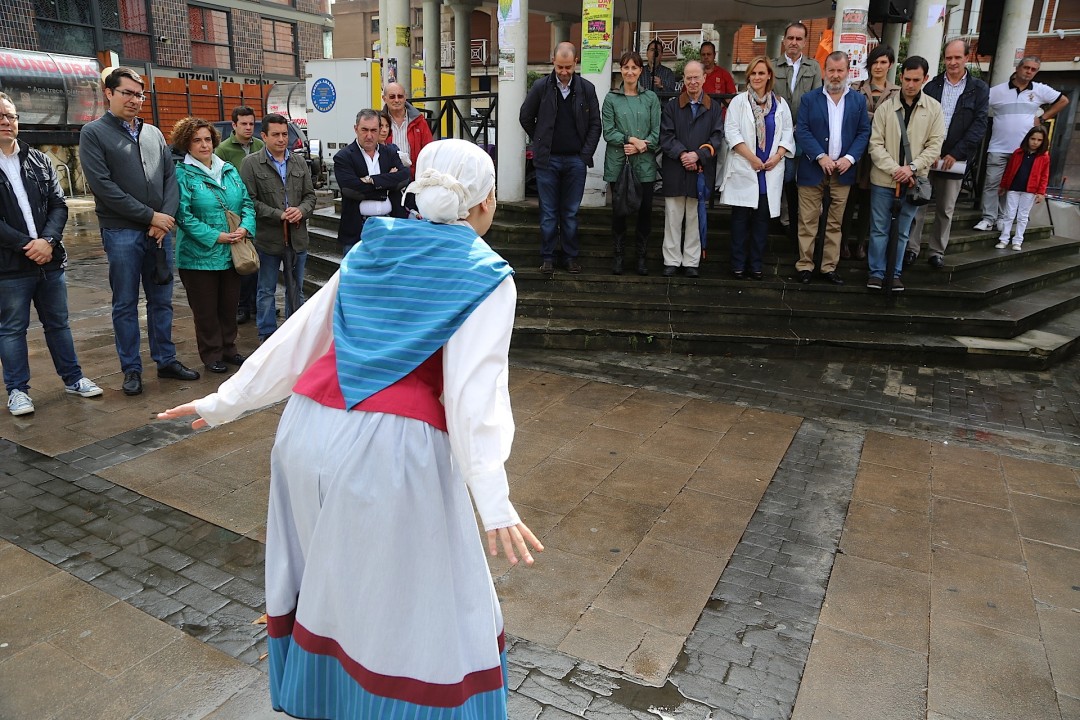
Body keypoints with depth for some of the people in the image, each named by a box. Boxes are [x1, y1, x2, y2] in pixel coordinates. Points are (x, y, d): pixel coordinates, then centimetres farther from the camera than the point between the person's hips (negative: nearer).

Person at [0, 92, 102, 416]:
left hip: (49, 259, 4)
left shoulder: (39, 161, 9)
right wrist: (27, 245, -16)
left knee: (58, 323, 13)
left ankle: (73, 378, 24)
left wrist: (48, 240, -11)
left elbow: (59, 205, 4)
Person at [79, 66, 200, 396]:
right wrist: (150, 215, -13)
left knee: (161, 300, 11)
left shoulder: (153, 133, 14)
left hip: (160, 230, 4)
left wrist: (167, 217, -7)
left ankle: (166, 360, 22)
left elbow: (170, 177, 9)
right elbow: (103, 185, -10)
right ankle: (131, 369, 13)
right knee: (126, 304, 4)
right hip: (121, 233, -4)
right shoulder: (93, 133, -1)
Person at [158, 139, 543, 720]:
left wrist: (224, 402, 20)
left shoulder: (371, 251, 14)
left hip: (307, 429, 7)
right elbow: (473, 388, -15)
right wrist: (492, 498, -21)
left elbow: (297, 337, 14)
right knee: (408, 603, 10)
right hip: (389, 449, -7)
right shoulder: (485, 276, -2)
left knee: (327, 576, 26)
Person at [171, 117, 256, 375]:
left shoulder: (229, 170, 10)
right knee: (206, 309, 5)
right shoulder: (182, 174, -8)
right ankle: (212, 354, 19)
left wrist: (244, 228, -11)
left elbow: (247, 202, 8)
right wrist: (217, 237, -20)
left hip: (232, 253, 5)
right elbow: (184, 216, -15)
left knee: (229, 305, 14)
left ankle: (229, 348, 29)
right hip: (200, 255, -5)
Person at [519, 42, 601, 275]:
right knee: (548, 213, 5)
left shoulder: (586, 88, 1)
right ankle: (547, 256, 14)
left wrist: (586, 153, -3)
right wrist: (541, 143, 9)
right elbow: (525, 117, 10)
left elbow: (595, 124, 5)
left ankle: (571, 256, 18)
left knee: (571, 212, 7)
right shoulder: (541, 87, -1)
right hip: (547, 160, 0)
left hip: (575, 160, 1)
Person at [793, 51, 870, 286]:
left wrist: (850, 157, -10)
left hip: (843, 171, 2)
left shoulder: (859, 101, 9)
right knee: (807, 222, 0)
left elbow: (864, 132, 6)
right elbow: (802, 131, -5)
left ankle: (829, 267, 14)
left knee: (835, 223, 7)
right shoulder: (809, 99, 3)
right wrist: (821, 156, -15)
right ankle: (805, 265, 9)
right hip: (813, 170, -2)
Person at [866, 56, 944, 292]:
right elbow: (875, 144, -5)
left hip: (913, 181, 1)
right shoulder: (885, 107, -2)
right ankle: (876, 272, 16)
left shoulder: (934, 108, 1)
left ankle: (895, 273, 19)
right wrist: (895, 169, -14)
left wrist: (912, 168, -15)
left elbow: (935, 145, -1)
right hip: (884, 179, -1)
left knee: (903, 231, 9)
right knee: (879, 228, 5)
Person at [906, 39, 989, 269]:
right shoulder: (932, 86, 7)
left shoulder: (979, 89, 4)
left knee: (946, 209, 6)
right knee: (918, 203, 0)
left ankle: (937, 251, 15)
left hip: (954, 158, 0)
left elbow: (979, 124, -2)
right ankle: (912, 247, 8)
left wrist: (955, 154, -11)